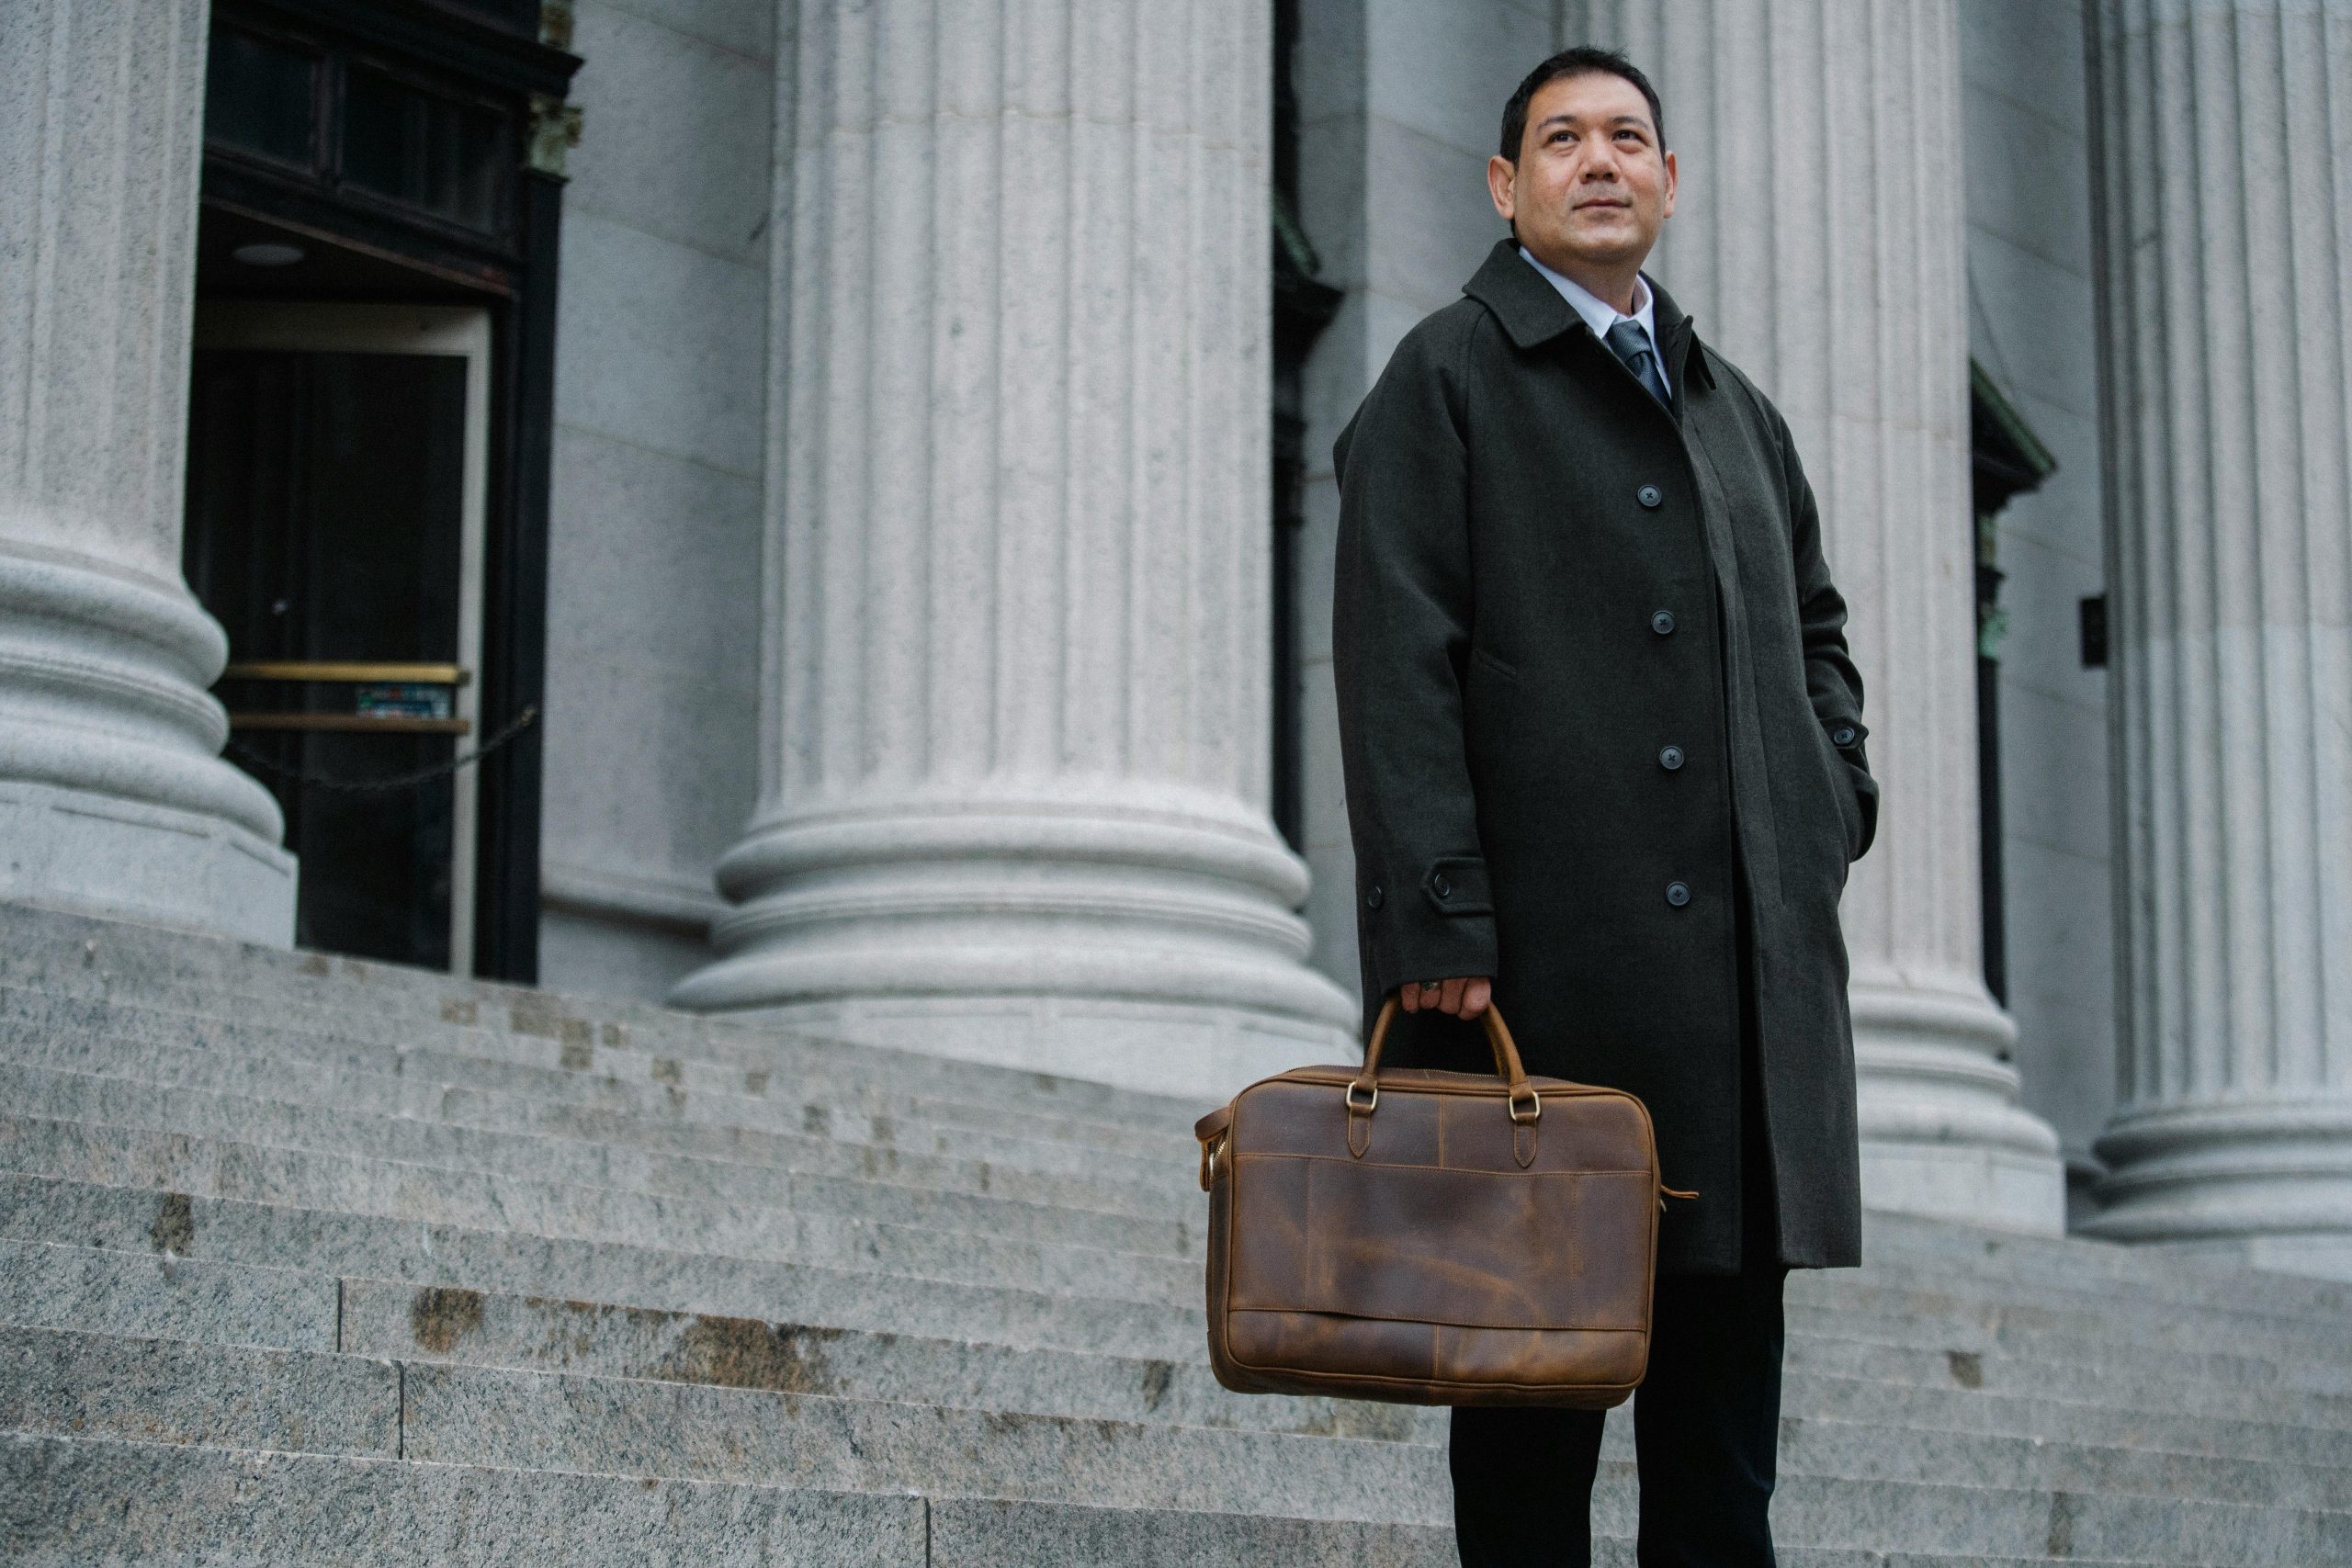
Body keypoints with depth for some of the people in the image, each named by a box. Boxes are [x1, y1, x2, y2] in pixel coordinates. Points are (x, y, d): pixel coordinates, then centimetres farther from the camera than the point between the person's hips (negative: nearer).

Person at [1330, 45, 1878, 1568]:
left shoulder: (1739, 409, 21)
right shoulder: (1444, 381, 2)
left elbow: (1814, 621, 32)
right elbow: (1398, 670, -7)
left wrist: (1834, 790, 13)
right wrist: (1440, 924, -16)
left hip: (1750, 960, 6)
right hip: (1547, 952, -6)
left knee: (1726, 1381, 6)